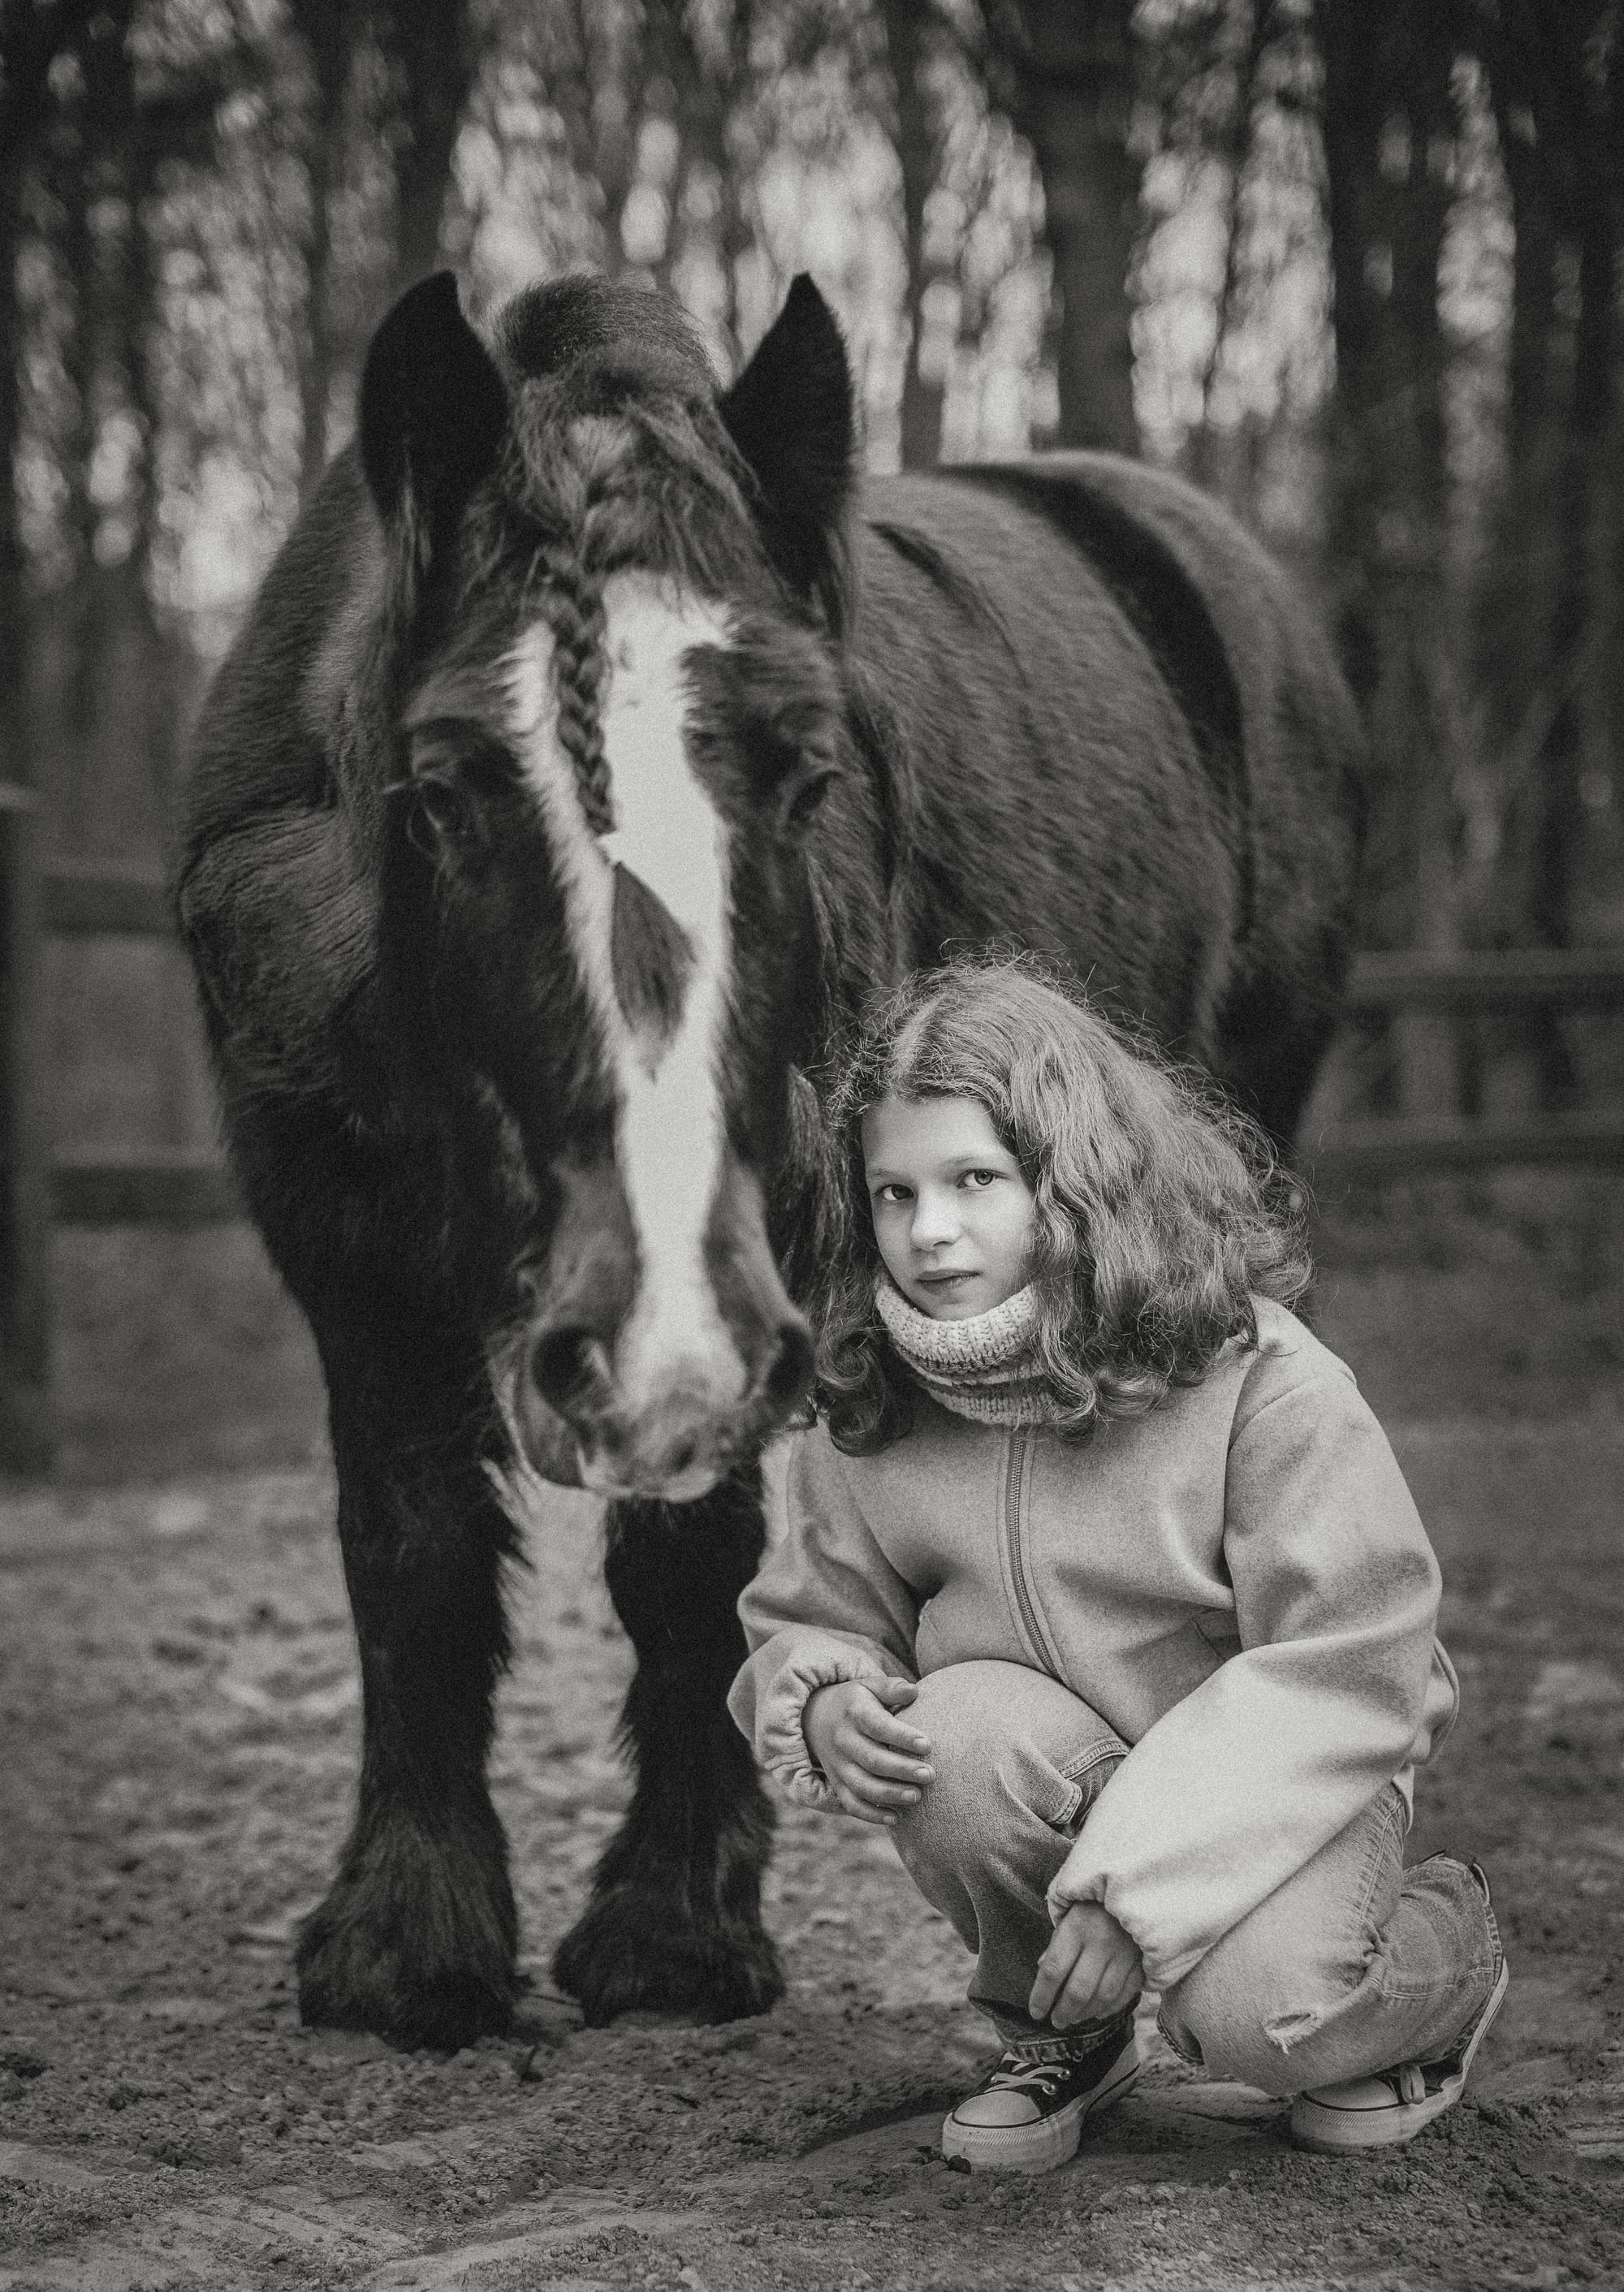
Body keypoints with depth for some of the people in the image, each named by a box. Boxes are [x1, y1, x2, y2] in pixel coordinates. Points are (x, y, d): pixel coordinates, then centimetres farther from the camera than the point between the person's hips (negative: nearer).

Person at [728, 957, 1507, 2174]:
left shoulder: (1261, 1380, -20)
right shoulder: (871, 1414, -7)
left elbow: (1348, 1672, -22)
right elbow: (810, 1618, 9)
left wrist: (1131, 1886, -28)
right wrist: (824, 1706, -18)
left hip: (1277, 1780, -3)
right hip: (1063, 1776, 3)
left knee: (1255, 2009, -31)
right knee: (960, 1733, -31)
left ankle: (1443, 1949, 8)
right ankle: (1055, 2034, 0)